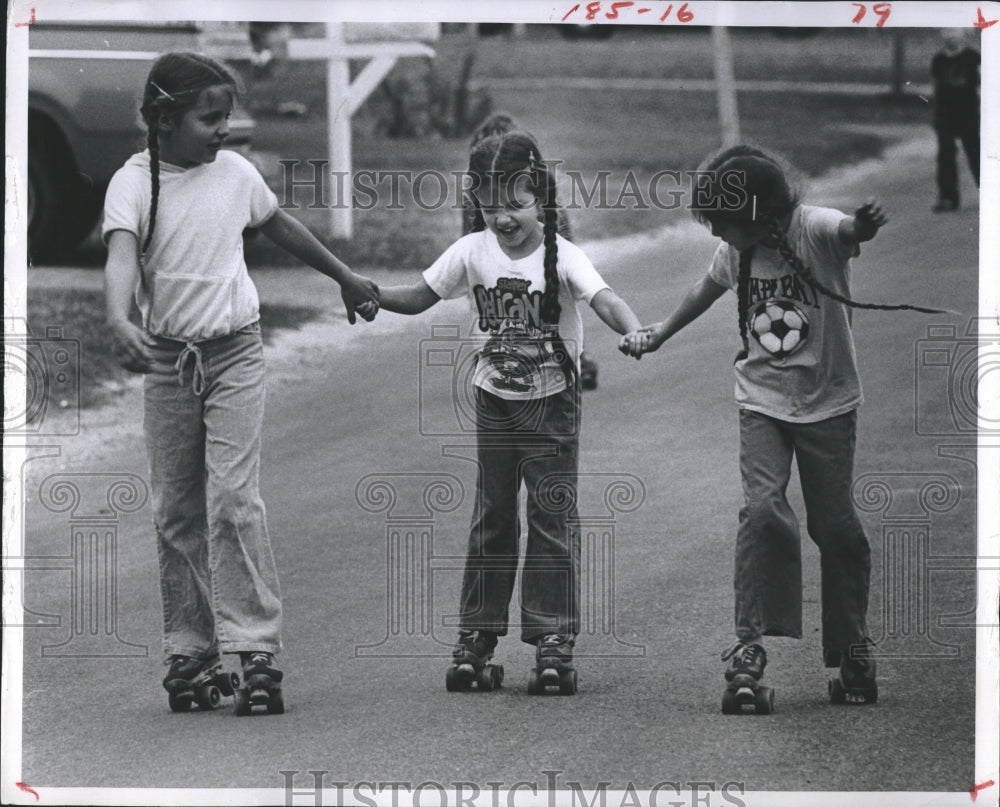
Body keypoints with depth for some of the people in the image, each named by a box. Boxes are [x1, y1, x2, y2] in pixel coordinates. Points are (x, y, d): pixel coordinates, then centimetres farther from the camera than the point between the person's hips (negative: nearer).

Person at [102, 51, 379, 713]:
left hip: (235, 353, 0)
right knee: (175, 510, 5)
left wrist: (346, 278, 31)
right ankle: (189, 651, 13)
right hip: (167, 359, 0)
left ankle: (255, 645, -12)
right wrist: (120, 321, -46)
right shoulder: (134, 182, -9)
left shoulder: (235, 173, 0)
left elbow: (282, 228, 19)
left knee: (232, 497, -12)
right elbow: (122, 255, -27)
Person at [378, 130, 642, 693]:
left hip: (552, 400, -3)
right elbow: (421, 297, 3)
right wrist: (367, 292, -15)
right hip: (495, 400, 3)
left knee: (554, 517, -2)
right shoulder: (473, 251, -4)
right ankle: (478, 634, 16)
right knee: (492, 517, 10)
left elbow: (603, 298, -31)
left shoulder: (562, 257, -16)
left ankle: (553, 637, 3)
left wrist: (633, 331, -52)